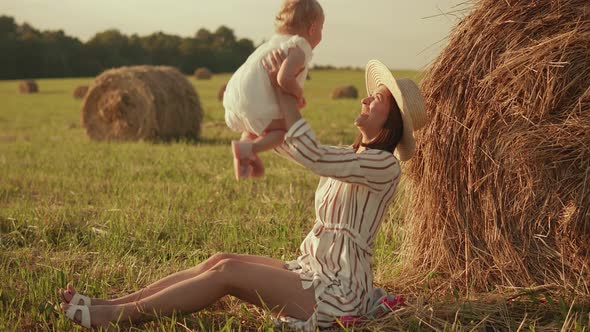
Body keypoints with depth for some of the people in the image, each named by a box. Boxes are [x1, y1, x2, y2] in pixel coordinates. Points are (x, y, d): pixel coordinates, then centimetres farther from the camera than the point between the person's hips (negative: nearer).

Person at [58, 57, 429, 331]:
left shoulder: (384, 165, -15)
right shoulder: (352, 155, 13)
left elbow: (310, 155, -28)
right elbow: (289, 146, 22)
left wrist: (284, 90, -21)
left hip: (339, 291, -8)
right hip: (311, 270, 8)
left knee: (227, 270, -19)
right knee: (219, 261, -8)